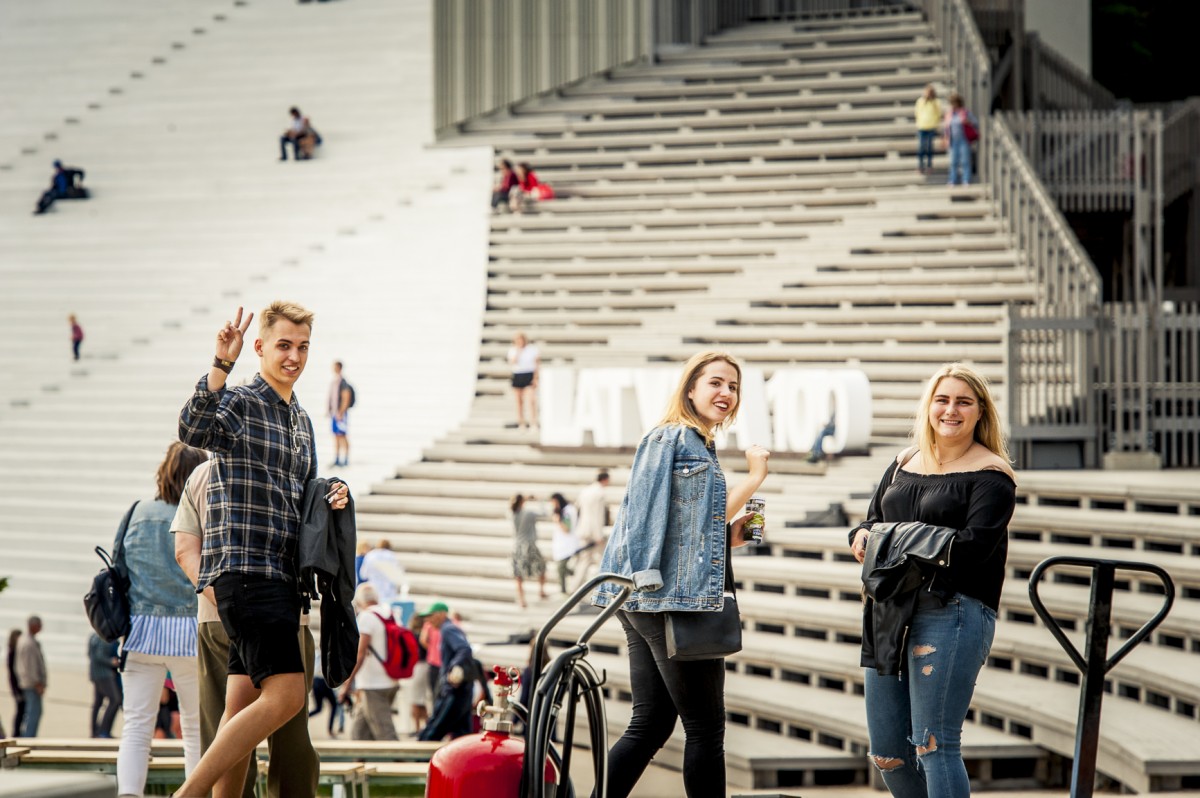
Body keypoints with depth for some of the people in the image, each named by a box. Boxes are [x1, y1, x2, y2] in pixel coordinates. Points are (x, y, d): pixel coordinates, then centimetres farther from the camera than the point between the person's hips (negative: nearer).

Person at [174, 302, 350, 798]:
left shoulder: (301, 421, 22)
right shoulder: (240, 403, -4)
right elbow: (194, 430, -27)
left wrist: (334, 499, 8)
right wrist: (221, 365, -37)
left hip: (281, 574, 9)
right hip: (244, 568, -9)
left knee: (243, 709, 7)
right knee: (285, 696, -19)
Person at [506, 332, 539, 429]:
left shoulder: (532, 349, 0)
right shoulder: (512, 350, 5)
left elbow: (538, 364, 2)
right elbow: (512, 362, -10)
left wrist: (536, 377, -6)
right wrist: (518, 351, -13)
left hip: (529, 376, -3)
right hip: (517, 376, 3)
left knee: (531, 399, -14)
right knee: (519, 400, 7)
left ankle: (533, 421, -18)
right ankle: (520, 420, 14)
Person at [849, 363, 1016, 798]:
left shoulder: (991, 475, -3)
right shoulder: (904, 465, 18)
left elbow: (975, 542, -15)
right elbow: (872, 521, 17)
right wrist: (864, 536, -7)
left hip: (952, 611, -7)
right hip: (890, 612, 7)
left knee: (934, 746, -11)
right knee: (886, 753, 10)